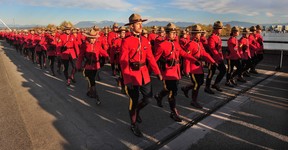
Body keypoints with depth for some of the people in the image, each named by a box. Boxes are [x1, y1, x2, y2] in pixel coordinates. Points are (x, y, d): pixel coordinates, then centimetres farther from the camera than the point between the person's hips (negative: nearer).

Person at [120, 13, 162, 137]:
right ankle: (133, 125, 27)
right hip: (132, 74, -5)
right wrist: (127, 79, -19)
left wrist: (158, 72, 1)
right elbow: (123, 62, -15)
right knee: (134, 101, 6)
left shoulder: (145, 41, 5)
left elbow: (150, 58, 6)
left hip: (144, 73, 6)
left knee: (148, 97, 11)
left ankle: (136, 111, 41)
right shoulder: (126, 42, -12)